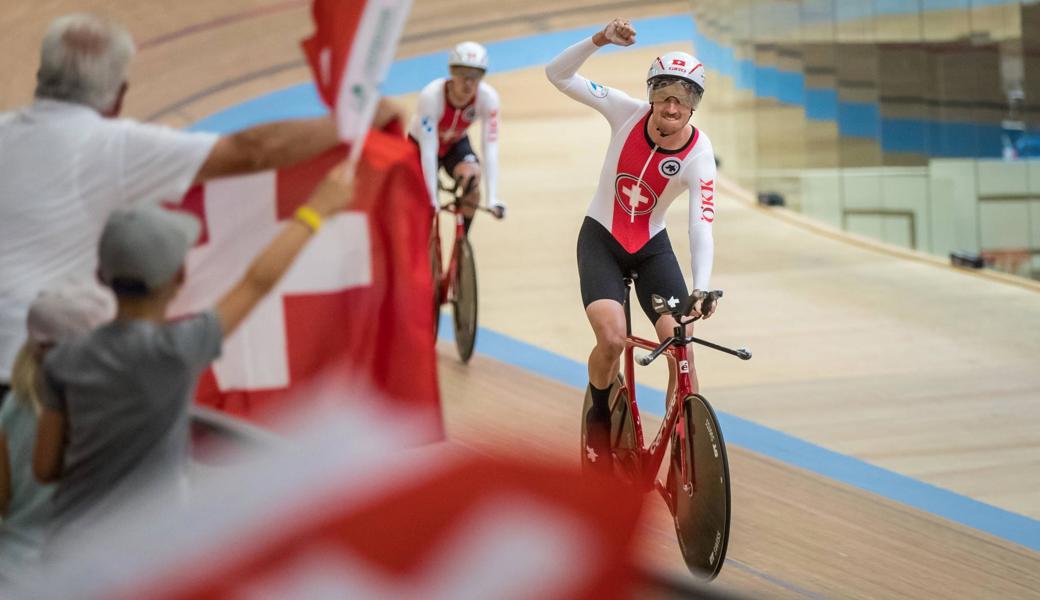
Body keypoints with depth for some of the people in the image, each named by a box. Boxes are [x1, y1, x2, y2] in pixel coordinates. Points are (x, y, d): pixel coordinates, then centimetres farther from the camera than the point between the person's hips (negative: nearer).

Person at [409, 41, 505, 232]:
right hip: (421, 144, -1)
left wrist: (493, 198, -37)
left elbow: (490, 148, -30)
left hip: (456, 144, 1)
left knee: (471, 177, -28)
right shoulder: (431, 95, -37)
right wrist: (431, 200, -40)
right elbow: (428, 150, -37)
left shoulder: (488, 97, -30)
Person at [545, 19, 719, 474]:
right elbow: (557, 75, -18)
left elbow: (701, 227, -24)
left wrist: (702, 288, -39)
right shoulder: (628, 113, -17)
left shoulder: (699, 156, -19)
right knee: (612, 339, -23)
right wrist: (599, 39, -34)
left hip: (651, 246, 1)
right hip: (601, 239, -1)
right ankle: (598, 417, 8)